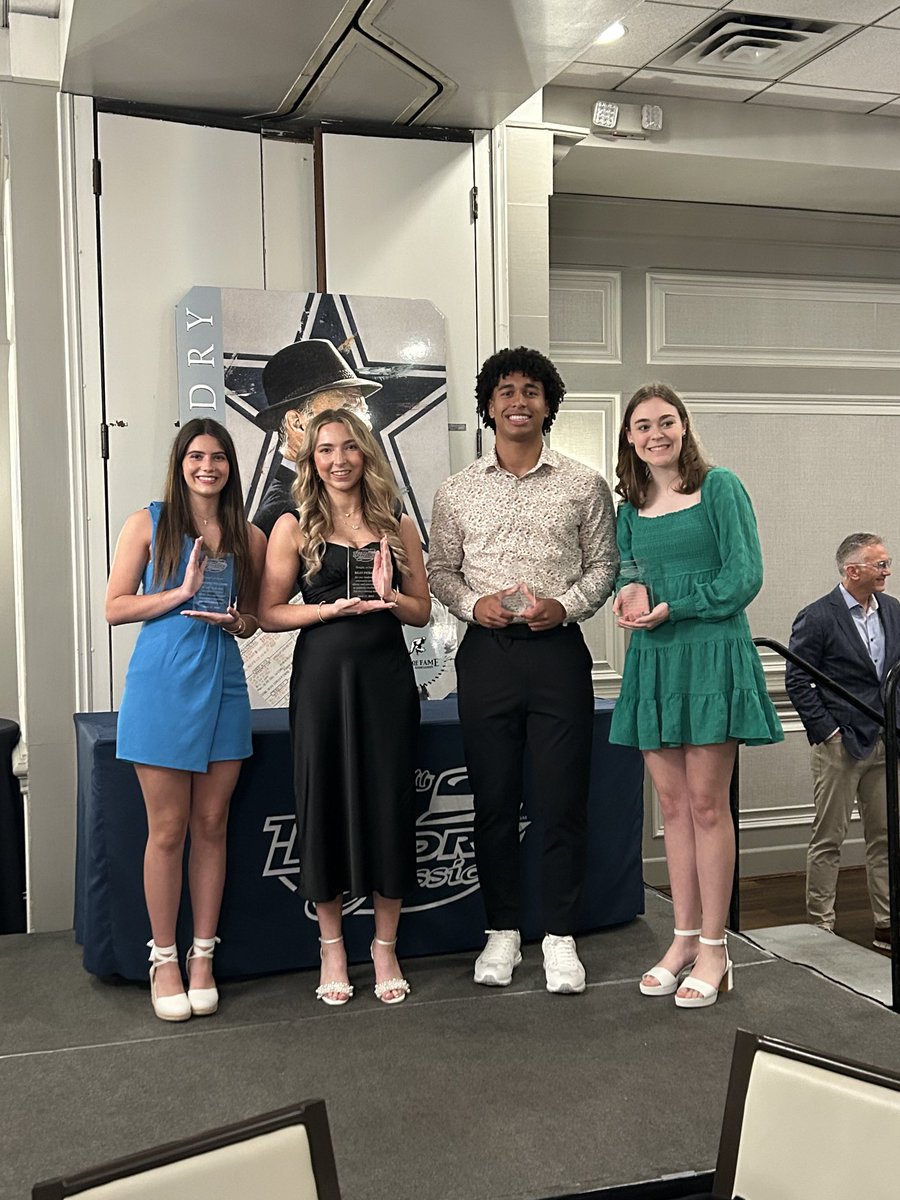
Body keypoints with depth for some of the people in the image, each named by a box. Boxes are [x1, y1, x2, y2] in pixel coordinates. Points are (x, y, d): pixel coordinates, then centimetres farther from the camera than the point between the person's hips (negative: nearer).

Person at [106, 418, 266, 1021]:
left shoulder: (249, 537, 10)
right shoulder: (148, 524, 1)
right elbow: (115, 607, -2)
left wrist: (234, 620, -4)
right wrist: (183, 592, -13)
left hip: (223, 685, 3)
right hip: (163, 684, -3)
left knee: (212, 825, 7)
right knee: (168, 828, 1)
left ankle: (203, 956, 20)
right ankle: (164, 959, 15)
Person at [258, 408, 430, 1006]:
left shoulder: (397, 524, 9)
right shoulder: (295, 526, 4)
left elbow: (423, 611, 11)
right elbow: (270, 613, 0)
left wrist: (389, 598, -10)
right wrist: (334, 608, -13)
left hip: (387, 675, 2)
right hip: (323, 672, -1)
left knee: (390, 803, 3)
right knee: (326, 801, 4)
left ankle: (386, 949, 19)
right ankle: (332, 949, 21)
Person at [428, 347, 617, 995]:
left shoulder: (584, 485, 5)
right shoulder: (458, 490, 9)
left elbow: (604, 565, 6)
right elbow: (440, 568, 12)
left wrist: (564, 606, -11)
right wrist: (473, 603, -8)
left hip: (558, 650, -1)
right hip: (486, 651, 2)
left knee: (563, 798, 1)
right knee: (494, 799, 8)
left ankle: (560, 936, 14)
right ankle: (503, 930, 21)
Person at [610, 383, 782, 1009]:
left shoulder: (720, 487, -2)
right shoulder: (631, 509, 13)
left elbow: (745, 575, -8)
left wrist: (673, 608, -15)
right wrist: (631, 595, -5)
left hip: (711, 653, -5)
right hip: (653, 659, 5)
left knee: (707, 803, -4)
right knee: (673, 804, 8)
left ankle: (714, 947, 6)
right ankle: (685, 939, 18)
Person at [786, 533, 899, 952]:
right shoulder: (817, 617, -10)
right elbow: (797, 681, -10)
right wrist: (826, 731, -12)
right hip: (840, 745, -6)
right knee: (828, 838, 3)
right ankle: (820, 927, 12)